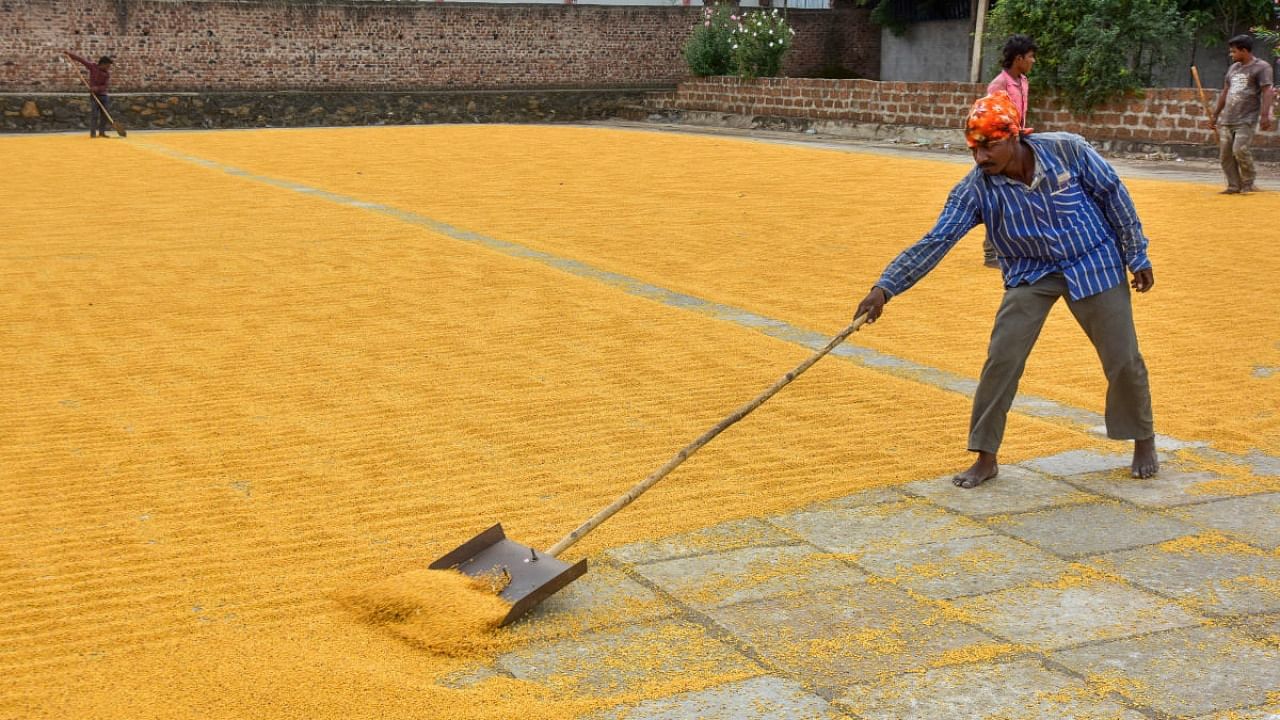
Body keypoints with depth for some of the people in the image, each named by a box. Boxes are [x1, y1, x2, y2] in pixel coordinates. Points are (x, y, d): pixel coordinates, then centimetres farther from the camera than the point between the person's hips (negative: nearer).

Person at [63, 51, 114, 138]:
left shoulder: (107, 73, -2)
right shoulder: (92, 67, -5)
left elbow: (106, 85, -10)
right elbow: (81, 59, -1)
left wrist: (98, 88, -27)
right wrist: (69, 53, -2)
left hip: (103, 95, 3)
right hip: (94, 95, -3)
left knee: (105, 114, 3)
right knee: (95, 114, -9)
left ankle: (102, 132, 13)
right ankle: (93, 133, -7)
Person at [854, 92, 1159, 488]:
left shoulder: (1068, 150, -21)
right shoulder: (975, 189, -19)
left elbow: (1113, 194, -8)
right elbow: (936, 241, -24)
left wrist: (1138, 256, -3)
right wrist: (885, 287, -35)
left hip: (1095, 263, -1)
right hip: (1030, 273, 1)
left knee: (1123, 359, 5)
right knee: (1002, 358, -11)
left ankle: (1144, 442, 30)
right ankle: (985, 459, 3)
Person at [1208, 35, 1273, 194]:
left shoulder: (1261, 66, -4)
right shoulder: (1233, 68, 19)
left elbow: (1267, 91, -12)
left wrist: (1265, 115, -23)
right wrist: (1215, 115, 24)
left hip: (1246, 119, -7)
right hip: (1226, 120, 7)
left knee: (1240, 150, -20)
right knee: (1225, 153, 2)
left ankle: (1248, 185, -3)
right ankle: (1234, 186, 9)